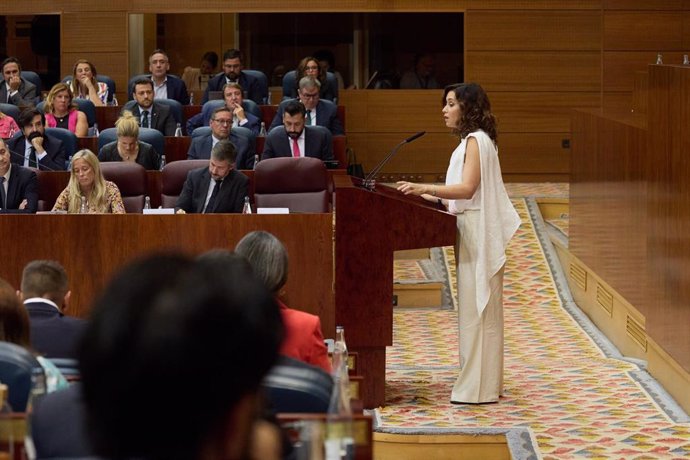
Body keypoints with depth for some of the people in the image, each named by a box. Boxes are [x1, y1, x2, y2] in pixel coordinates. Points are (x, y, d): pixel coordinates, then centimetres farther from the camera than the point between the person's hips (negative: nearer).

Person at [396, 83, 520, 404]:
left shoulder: (476, 140, -13)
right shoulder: (472, 140, 18)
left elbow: (467, 188, -25)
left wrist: (424, 188, -33)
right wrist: (431, 196, 16)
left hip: (479, 233, -11)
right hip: (471, 232, 11)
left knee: (478, 308, -7)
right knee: (478, 308, 13)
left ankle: (479, 388, -5)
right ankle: (483, 382, 19)